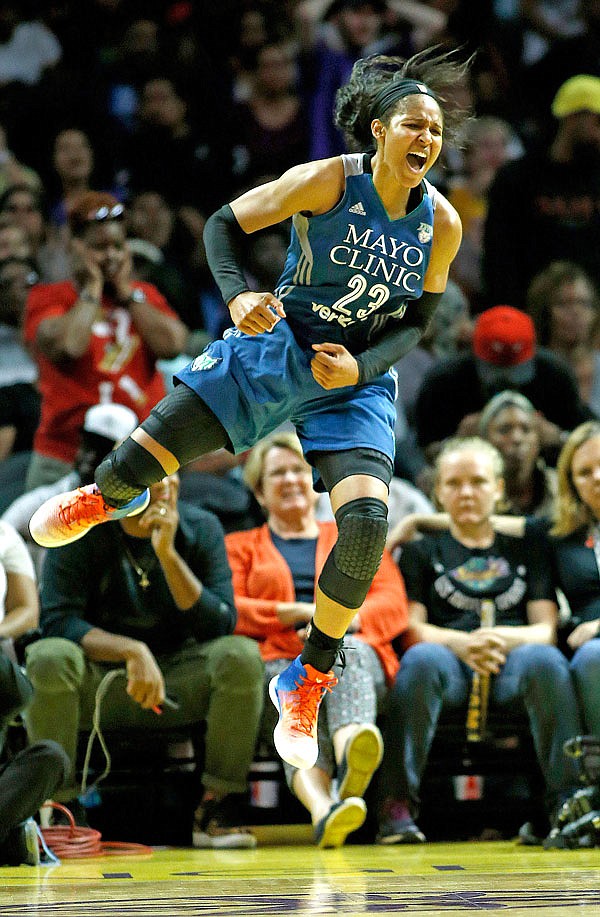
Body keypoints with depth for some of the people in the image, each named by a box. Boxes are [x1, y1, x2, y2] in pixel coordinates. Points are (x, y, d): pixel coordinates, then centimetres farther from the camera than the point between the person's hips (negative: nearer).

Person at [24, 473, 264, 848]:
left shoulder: (201, 529, -5)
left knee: (242, 655, -27)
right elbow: (58, 621, -20)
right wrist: (131, 651, -35)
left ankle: (218, 809, -17)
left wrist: (167, 553, -25)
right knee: (49, 657, -34)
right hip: (96, 687, -2)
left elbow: (220, 627, -14)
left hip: (176, 687, 2)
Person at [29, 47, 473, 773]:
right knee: (136, 463, -6)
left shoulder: (441, 224, -8)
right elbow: (224, 224, -8)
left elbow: (416, 322, 4)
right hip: (275, 347, -1)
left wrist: (361, 368, -13)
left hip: (358, 384, 1)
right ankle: (108, 497, 38)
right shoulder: (327, 182, -16)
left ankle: (307, 682, -1)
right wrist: (237, 295, -25)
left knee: (365, 523, -21)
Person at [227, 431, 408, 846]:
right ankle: (322, 807, -70)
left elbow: (393, 604, 13)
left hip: (357, 656, 1)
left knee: (347, 650, -39)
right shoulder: (241, 546, 29)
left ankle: (352, 754, -73)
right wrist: (302, 613, -4)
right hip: (278, 664, -1)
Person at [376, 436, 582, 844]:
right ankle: (398, 805, -38)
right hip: (451, 666, 0)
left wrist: (501, 638, -12)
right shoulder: (421, 553, 22)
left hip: (512, 663, 0)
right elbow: (411, 627, 7)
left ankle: (569, 802, -35)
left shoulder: (526, 549, 25)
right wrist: (463, 643, -15)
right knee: (422, 658, -37)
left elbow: (545, 628, 12)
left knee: (546, 659, -36)